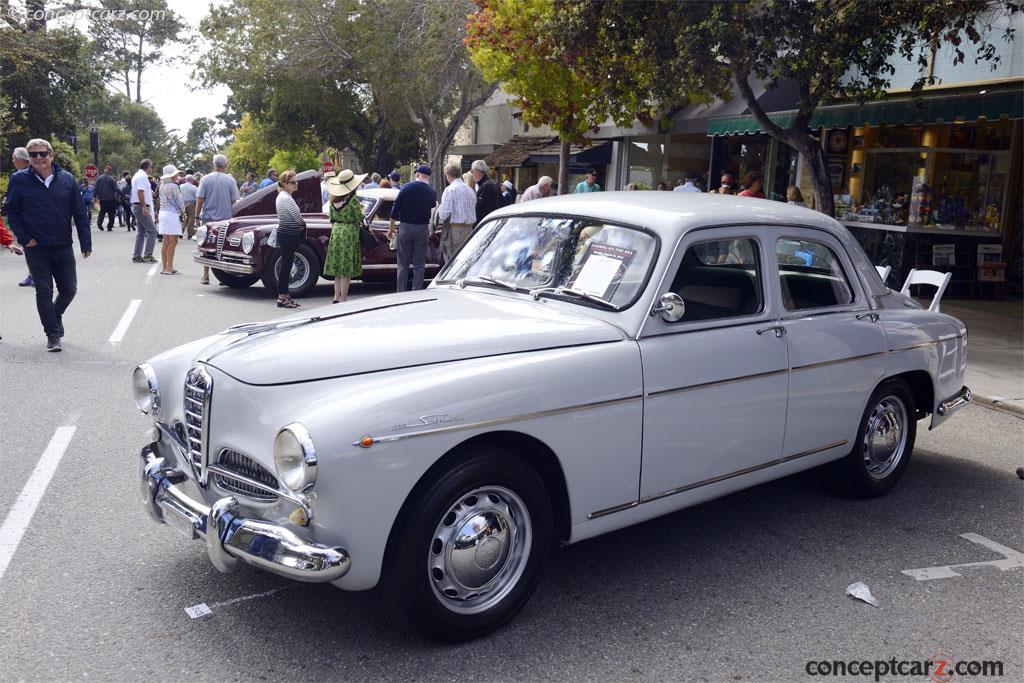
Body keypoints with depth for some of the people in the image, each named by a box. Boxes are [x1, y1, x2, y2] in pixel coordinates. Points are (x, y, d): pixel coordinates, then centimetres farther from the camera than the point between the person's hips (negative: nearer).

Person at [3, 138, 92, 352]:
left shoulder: (67, 179, 2)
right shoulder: (19, 180, -2)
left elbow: (80, 213, 4)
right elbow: (11, 211, 3)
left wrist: (86, 243, 1)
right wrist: (24, 238, -7)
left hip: (63, 247, 2)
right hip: (36, 248, -2)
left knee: (69, 289, 8)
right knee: (44, 292, 2)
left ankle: (56, 314, 39)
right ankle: (52, 335, 13)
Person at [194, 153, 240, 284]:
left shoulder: (205, 179, -2)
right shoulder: (231, 180, -3)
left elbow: (199, 200, -3)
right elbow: (234, 201, -1)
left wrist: (197, 216, 6)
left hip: (208, 217, 0)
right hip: (226, 218, 0)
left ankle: (205, 276, 8)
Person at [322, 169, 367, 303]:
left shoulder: (333, 200, 4)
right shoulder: (353, 201, -15)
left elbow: (332, 219, 10)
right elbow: (360, 220, -7)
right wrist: (359, 209, 10)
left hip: (335, 232, 6)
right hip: (350, 233, -6)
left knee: (338, 268, 13)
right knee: (347, 270, -1)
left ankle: (337, 297, 15)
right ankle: (343, 299, 1)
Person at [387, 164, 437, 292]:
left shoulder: (406, 187, -4)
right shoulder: (431, 192, -1)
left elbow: (395, 208, -4)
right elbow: (431, 211, 6)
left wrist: (391, 227, 2)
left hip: (405, 227, 0)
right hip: (422, 229, 0)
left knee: (403, 263, 7)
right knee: (419, 264, 6)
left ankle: (401, 292, 7)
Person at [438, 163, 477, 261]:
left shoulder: (450, 190, -10)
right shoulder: (470, 190, 12)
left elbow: (445, 212, -16)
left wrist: (441, 219, 3)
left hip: (454, 229, -7)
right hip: (469, 229, 7)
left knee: (451, 261, -4)